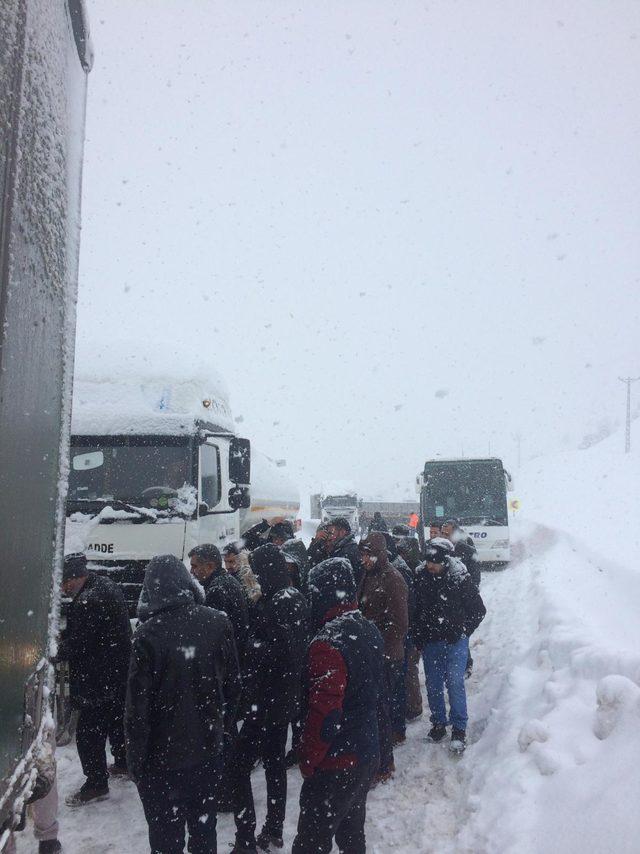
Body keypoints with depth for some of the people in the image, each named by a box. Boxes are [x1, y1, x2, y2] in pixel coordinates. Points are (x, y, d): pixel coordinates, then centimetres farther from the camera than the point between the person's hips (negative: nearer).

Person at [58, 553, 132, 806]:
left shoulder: (88, 600, -25)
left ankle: (96, 783, 10)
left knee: (89, 732, 1)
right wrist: (64, 638, 8)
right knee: (117, 720, 25)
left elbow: (77, 644, -22)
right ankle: (124, 762, 41)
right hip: (120, 673, 10)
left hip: (98, 679, -10)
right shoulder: (109, 586, 7)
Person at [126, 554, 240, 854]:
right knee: (204, 829, 22)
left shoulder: (149, 633, -20)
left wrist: (135, 759, -2)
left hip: (164, 756, -4)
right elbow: (232, 684, 2)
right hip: (210, 750, 4)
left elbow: (138, 703, -15)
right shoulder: (218, 622, -8)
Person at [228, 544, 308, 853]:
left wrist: (248, 699, -15)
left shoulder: (271, 605, -23)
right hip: (286, 698, 9)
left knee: (239, 764, 1)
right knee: (275, 762, 18)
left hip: (267, 700, -9)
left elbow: (261, 656, -23)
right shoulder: (296, 599, 3)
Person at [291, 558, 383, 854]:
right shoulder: (370, 632, 2)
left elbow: (324, 716, -25)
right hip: (367, 755, 8)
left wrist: (308, 761, -12)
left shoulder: (327, 644, -25)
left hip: (335, 765, -8)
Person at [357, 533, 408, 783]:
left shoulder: (392, 580, -15)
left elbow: (399, 624, -18)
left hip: (386, 658, -8)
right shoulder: (370, 576, 11)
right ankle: (383, 760, 30)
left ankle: (382, 767, 11)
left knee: (379, 710, -1)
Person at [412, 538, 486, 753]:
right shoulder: (421, 577, -5)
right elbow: (415, 609, 7)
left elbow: (479, 610, -2)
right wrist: (418, 637, 4)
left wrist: (462, 632, -5)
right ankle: (438, 723, 26)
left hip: (455, 641, -3)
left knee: (455, 682, -8)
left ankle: (459, 729, 5)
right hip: (430, 641, 3)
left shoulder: (460, 579, -13)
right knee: (433, 684, 10)